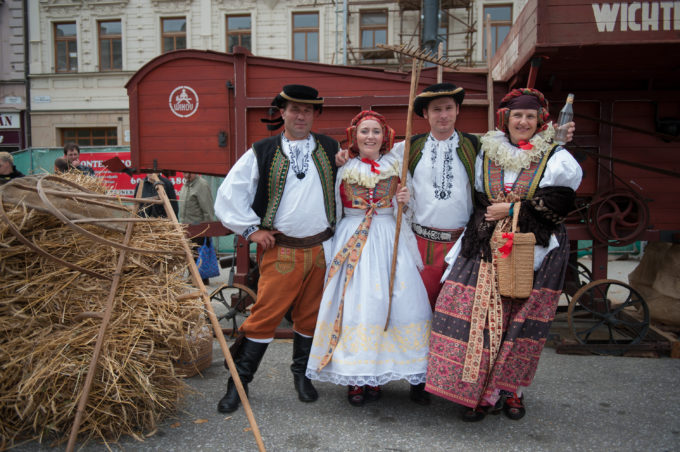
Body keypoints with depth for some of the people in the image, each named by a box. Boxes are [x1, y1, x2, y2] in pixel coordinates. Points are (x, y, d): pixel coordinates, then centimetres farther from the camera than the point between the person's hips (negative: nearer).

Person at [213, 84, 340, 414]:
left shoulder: (332, 150, 7)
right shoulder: (261, 154, 2)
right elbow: (229, 195, 5)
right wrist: (251, 229, 0)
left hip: (321, 248, 2)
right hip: (281, 250, -2)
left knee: (311, 316, 11)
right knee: (265, 315, -3)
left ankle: (301, 374, 32)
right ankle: (239, 381, 14)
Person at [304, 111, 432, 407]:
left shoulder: (396, 166, 8)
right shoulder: (343, 169, 5)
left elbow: (404, 212, 12)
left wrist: (405, 201, -5)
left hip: (389, 238, 1)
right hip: (352, 238, -1)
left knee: (391, 299, -4)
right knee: (352, 301, -5)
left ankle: (375, 375, 11)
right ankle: (354, 377, 7)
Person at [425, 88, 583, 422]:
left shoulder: (555, 157, 4)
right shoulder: (487, 153, 12)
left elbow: (559, 204, -7)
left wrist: (513, 210, -10)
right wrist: (489, 215, 1)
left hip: (533, 250, -1)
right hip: (489, 248, 2)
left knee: (521, 321, 1)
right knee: (480, 315, -7)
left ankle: (511, 390, 19)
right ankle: (483, 391, 5)